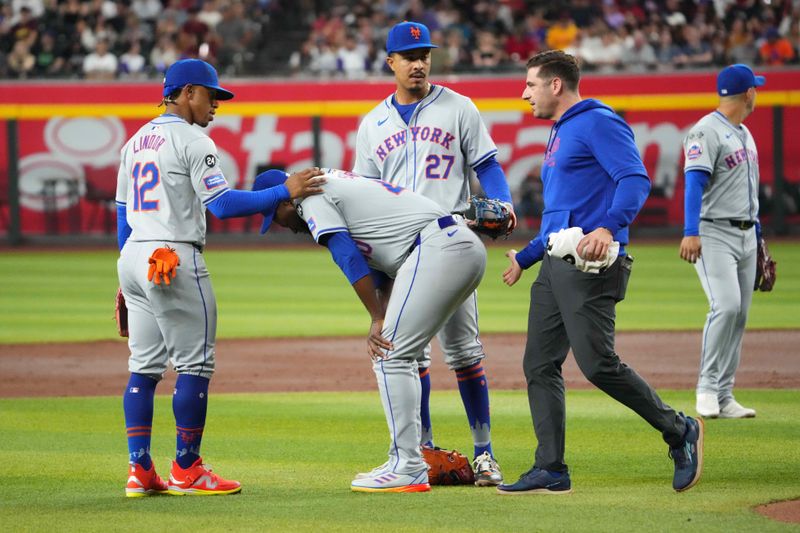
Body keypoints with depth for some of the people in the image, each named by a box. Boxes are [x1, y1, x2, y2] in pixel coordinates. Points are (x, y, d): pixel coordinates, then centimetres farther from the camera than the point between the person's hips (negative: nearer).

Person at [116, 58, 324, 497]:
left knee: (144, 367, 9)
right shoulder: (193, 141, -8)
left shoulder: (135, 142, 17)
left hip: (133, 259, 9)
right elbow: (222, 204, -17)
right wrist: (284, 192, -14)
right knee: (194, 365, -1)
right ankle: (186, 470, 1)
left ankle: (139, 470, 6)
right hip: (175, 261, -9)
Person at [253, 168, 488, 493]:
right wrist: (382, 321, 13)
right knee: (396, 355, 17)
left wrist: (378, 319, -6)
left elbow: (349, 257, -9)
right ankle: (406, 464, 16)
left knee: (390, 355, -8)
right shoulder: (335, 185, 29)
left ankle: (408, 470, -12)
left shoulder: (311, 197, 0)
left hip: (438, 247, -10)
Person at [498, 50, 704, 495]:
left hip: (591, 266, -10)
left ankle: (679, 430, 2)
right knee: (540, 366, 4)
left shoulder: (598, 123, -7)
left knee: (598, 365, -15)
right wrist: (523, 259, 34)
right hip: (556, 266, 10)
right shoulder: (560, 134, 24)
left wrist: (608, 228, -34)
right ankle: (551, 470, 5)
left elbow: (636, 179, -20)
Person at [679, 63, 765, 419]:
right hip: (714, 233, -8)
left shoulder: (744, 134, 18)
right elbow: (694, 183, -20)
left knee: (739, 314, 4)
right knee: (726, 306, -21)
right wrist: (690, 233, -30)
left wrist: (757, 237, 22)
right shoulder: (706, 132, -10)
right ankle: (707, 388, -13)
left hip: (745, 235, 8)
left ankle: (723, 397, 7)